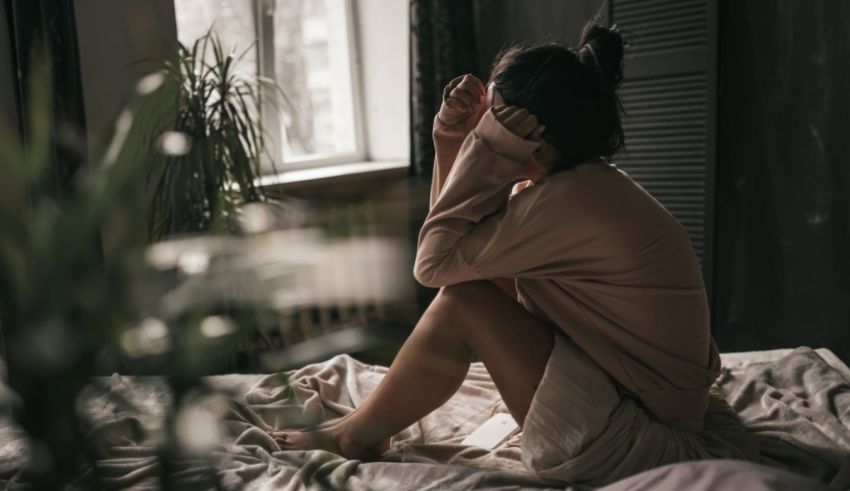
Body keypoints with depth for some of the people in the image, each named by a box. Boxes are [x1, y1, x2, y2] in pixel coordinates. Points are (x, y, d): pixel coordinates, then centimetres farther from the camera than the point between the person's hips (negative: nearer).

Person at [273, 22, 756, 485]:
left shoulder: (569, 201, -26)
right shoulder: (592, 183, 3)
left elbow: (434, 263, -17)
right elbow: (459, 242, 8)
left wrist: (484, 150, -19)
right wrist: (452, 142, -2)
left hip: (626, 442, -9)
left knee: (463, 301, -13)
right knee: (484, 269, 8)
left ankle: (359, 434, 10)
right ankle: (372, 421, 18)